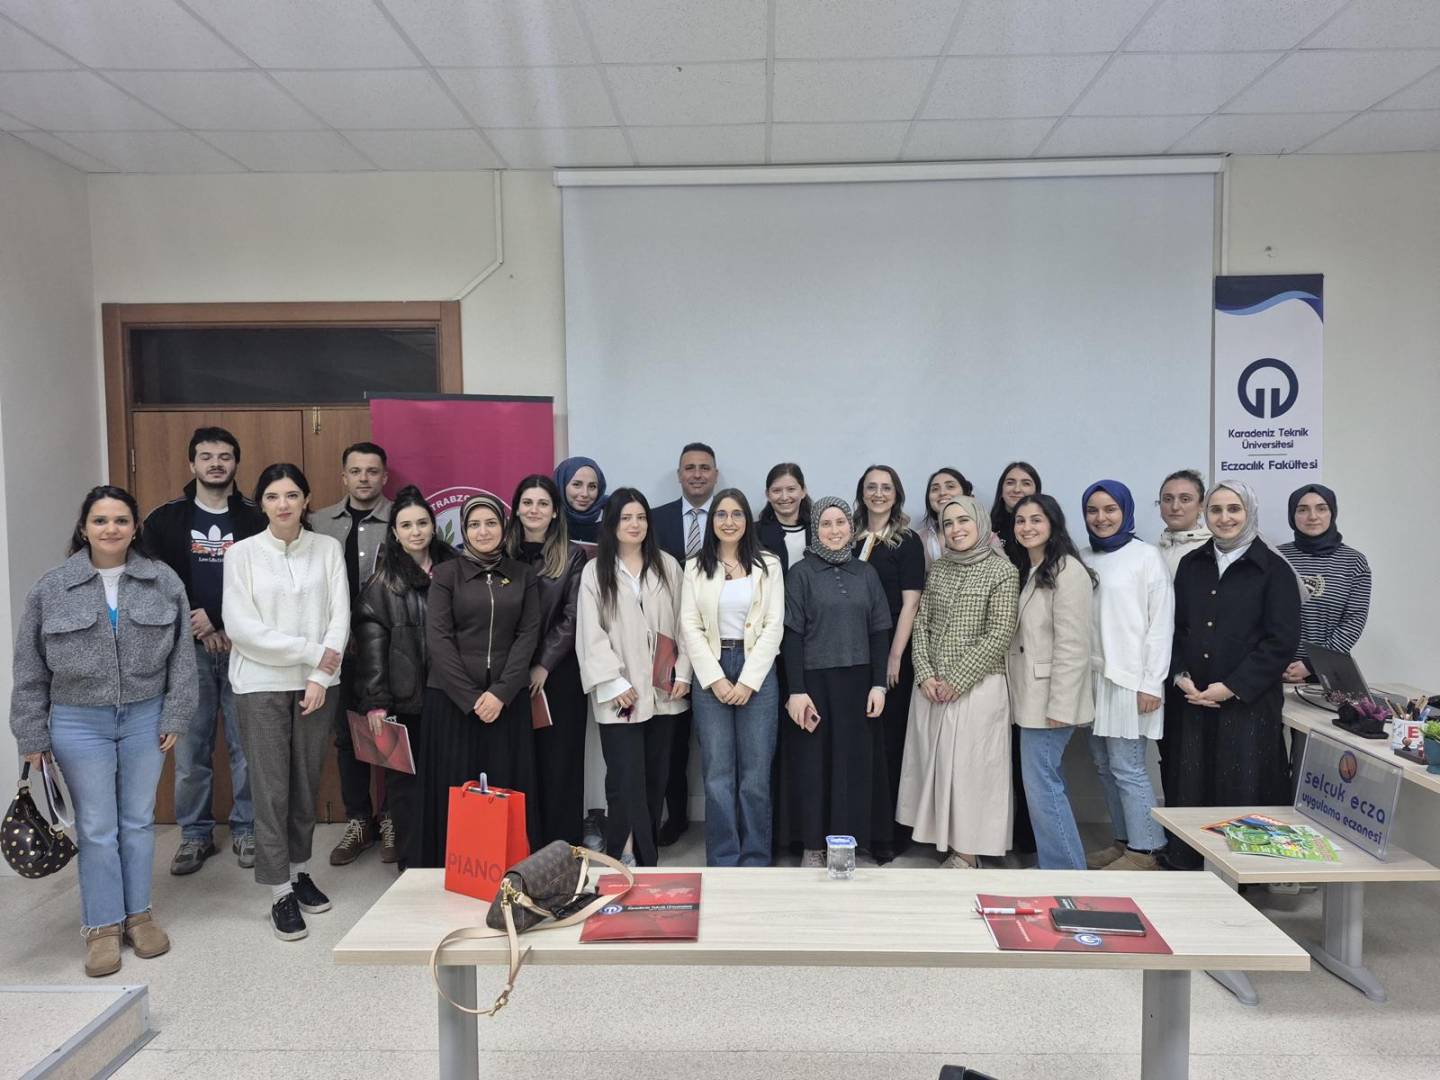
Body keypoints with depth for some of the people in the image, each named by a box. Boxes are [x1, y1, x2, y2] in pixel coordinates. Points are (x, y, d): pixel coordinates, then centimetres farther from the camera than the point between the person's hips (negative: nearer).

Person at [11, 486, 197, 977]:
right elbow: (30, 668, 1)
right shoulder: (52, 587, -3)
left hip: (145, 719, 1)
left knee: (138, 821, 11)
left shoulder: (163, 581, -2)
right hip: (79, 724, -1)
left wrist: (175, 716, -3)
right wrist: (33, 736, 1)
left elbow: (181, 656, 1)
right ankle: (102, 926, 20)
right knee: (96, 827, 6)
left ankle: (139, 914, 26)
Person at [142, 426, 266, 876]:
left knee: (247, 745, 4)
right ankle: (195, 834, 20)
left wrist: (232, 630, -9)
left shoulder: (256, 520, 3)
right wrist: (199, 627, -8)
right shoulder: (165, 520, 5)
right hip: (187, 649, 1)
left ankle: (246, 830, 18)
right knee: (190, 747, 6)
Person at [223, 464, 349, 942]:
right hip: (261, 685, -2)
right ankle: (281, 893, 10)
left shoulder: (328, 548, 2)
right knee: (271, 789, 0)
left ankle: (300, 871, 28)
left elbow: (340, 616, 0)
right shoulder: (242, 553, -2)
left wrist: (321, 676, -10)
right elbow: (241, 627, -9)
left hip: (316, 683, 2)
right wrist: (311, 651, -12)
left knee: (307, 784, 11)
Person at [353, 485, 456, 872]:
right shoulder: (382, 582, 0)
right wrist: (374, 701, -10)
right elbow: (371, 644, -4)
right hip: (403, 698, -2)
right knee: (406, 781, 5)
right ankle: (411, 864, 18)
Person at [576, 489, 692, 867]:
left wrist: (682, 672, 1)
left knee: (655, 778, 9)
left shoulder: (667, 566, 8)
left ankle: (644, 858, 21)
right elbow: (591, 633, -3)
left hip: (663, 691, 3)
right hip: (620, 694, -3)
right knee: (626, 781, -7)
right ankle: (639, 861, 0)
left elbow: (682, 623, 9)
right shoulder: (595, 571, 2)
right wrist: (613, 683, -10)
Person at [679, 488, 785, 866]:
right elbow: (690, 627, 2)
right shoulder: (696, 567, 7)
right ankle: (723, 862, 13)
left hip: (757, 671, -1)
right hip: (711, 673, 1)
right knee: (717, 775, 2)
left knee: (755, 775, 1)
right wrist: (715, 679, -8)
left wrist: (748, 680, -9)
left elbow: (774, 626, -1)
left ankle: (755, 862, 14)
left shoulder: (768, 565, 5)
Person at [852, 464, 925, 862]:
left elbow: (910, 602, -6)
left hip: (891, 652, -3)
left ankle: (888, 833, 12)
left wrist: (895, 657, -11)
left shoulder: (907, 541, -1)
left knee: (888, 739, 2)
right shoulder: (851, 539, 10)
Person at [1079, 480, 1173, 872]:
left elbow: (1161, 624, -8)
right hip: (1094, 677, 6)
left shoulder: (1146, 557, -5)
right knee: (1105, 766, 10)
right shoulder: (1083, 559, 10)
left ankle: (1146, 851, 7)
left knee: (1127, 768, -5)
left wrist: (1152, 684, -12)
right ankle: (1123, 840, 22)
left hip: (1130, 678, -6)